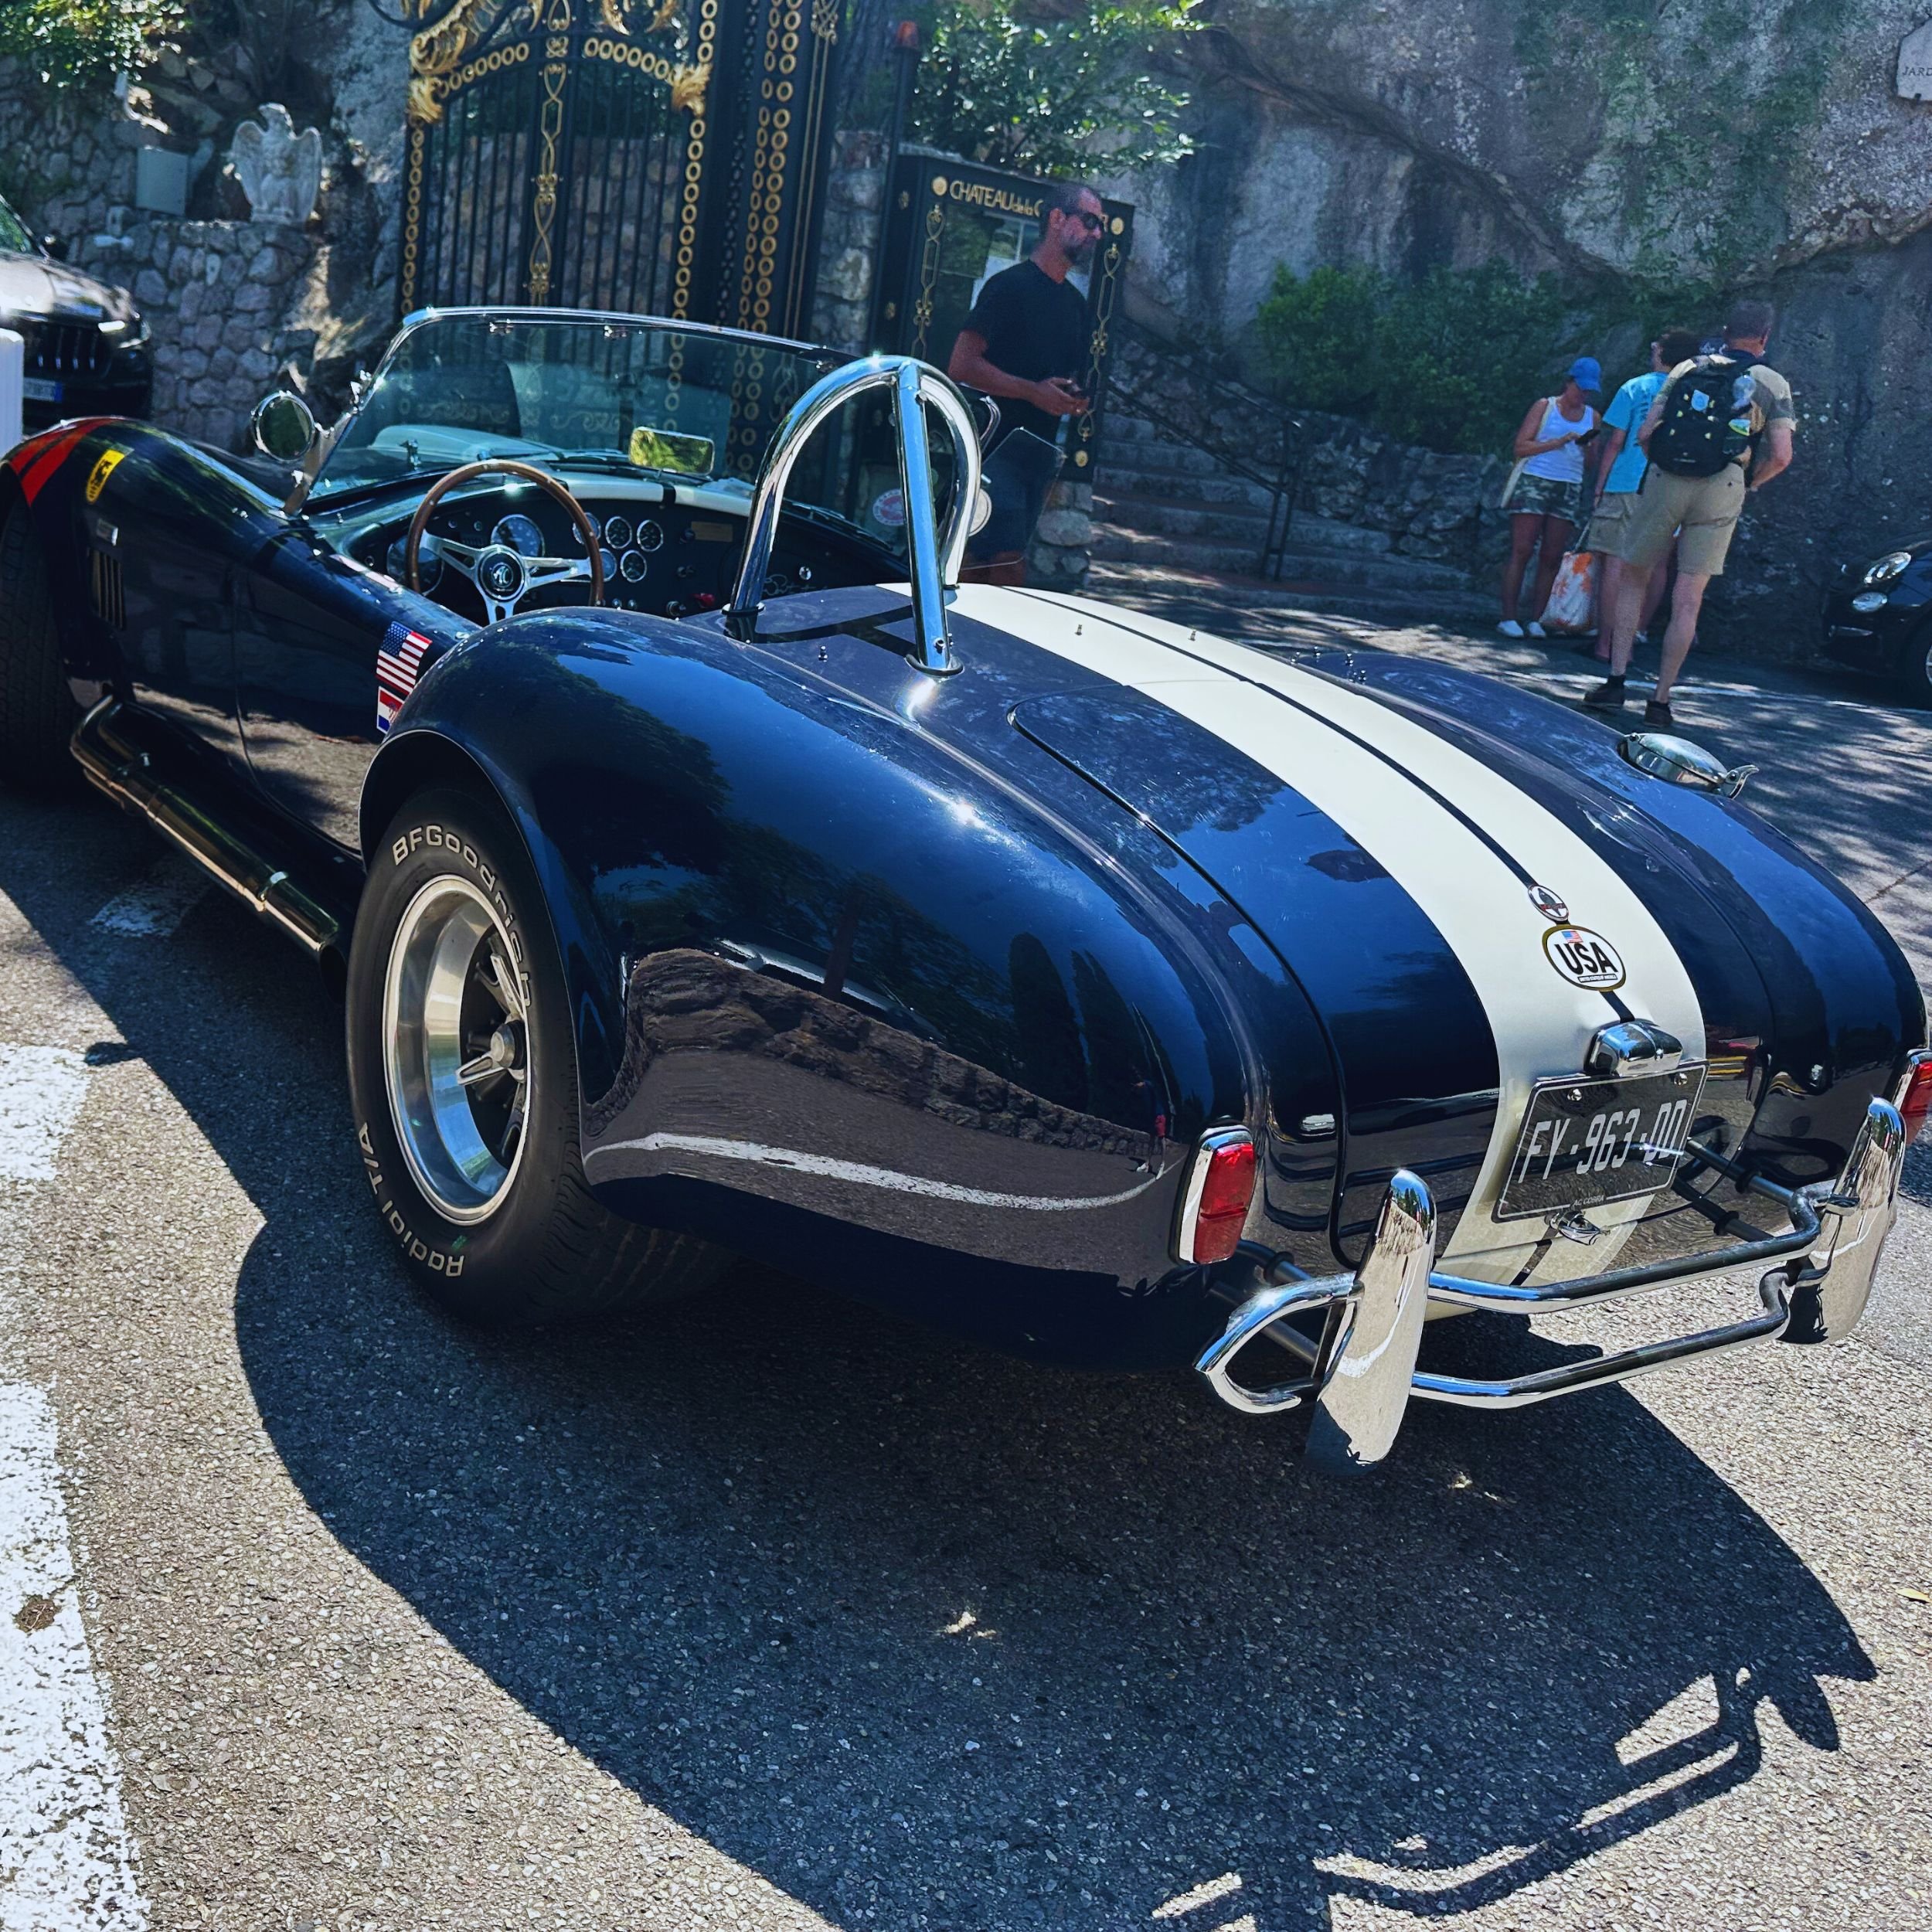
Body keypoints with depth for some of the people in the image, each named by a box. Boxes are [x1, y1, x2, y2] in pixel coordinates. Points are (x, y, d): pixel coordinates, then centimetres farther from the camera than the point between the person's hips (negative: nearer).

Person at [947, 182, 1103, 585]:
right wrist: (1034, 392, -17)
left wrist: (1076, 400, 7)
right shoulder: (1011, 285, -5)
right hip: (998, 448, -8)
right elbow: (961, 365, -13)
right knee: (1007, 570, -16)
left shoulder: (1076, 303, 19)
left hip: (1041, 455, 8)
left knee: (984, 570, 6)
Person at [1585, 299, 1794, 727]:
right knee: (1688, 600, 2)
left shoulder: (1687, 369, 11)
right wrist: (1749, 483, 15)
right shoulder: (1772, 383, 6)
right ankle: (1661, 700, 2)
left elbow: (1645, 434, 5)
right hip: (1721, 490, -1)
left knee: (1632, 579, 13)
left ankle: (1616, 681, 3)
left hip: (1664, 482, 1)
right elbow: (1781, 456, -2)